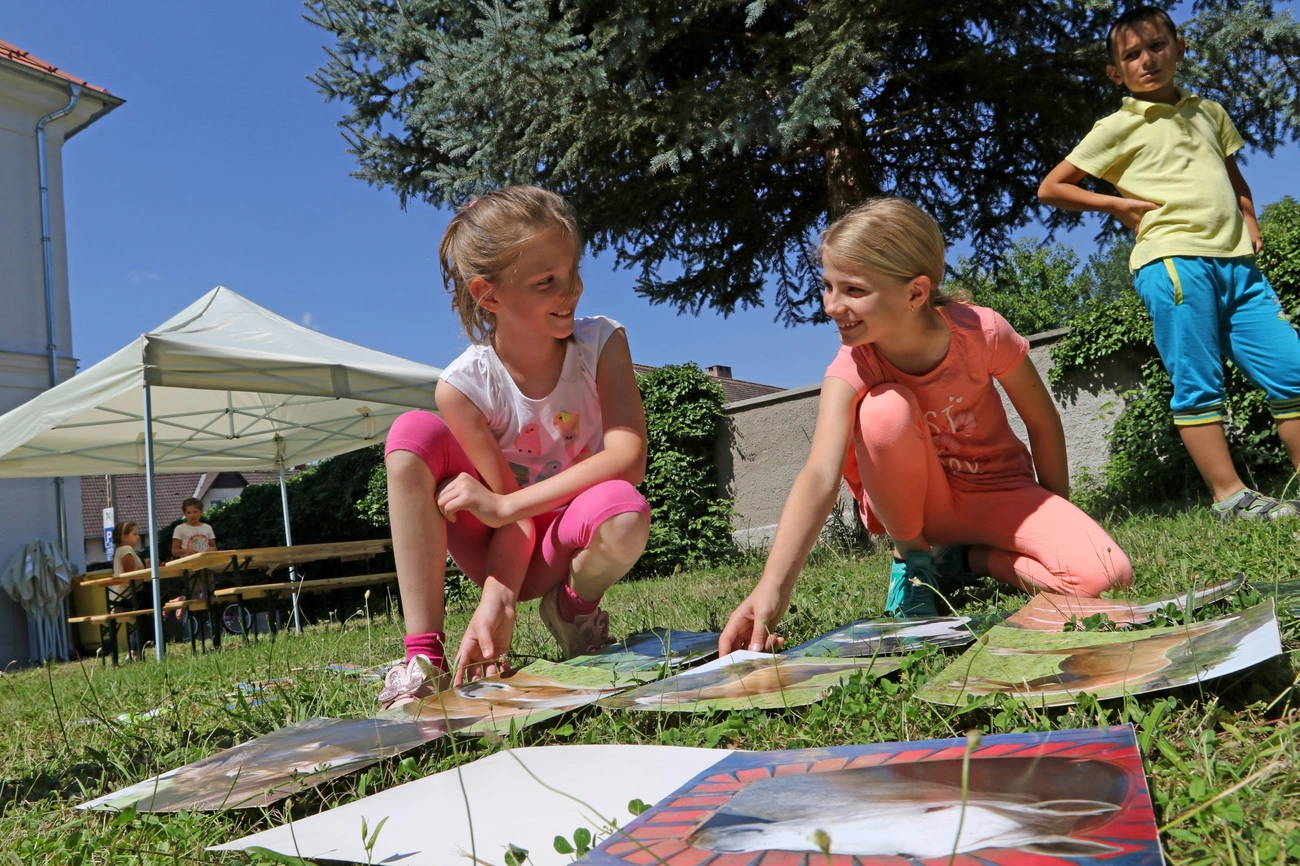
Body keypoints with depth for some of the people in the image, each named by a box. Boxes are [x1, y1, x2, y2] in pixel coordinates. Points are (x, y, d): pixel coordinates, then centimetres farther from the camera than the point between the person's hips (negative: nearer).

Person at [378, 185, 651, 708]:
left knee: (624, 515, -39)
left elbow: (628, 458, -26)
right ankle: (424, 655, -24)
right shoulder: (464, 385, -16)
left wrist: (504, 503, -30)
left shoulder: (601, 343, -14)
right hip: (509, 548, 1)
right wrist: (497, 595, -34)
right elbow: (507, 504, -16)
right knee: (414, 433, -24)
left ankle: (574, 604, -2)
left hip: (568, 542, -1)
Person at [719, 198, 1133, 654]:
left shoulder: (982, 331, -24)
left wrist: (1056, 517, 1)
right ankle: (911, 557, -8)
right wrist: (772, 588, -51)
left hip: (999, 492, 1)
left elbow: (1043, 422, -7)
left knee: (1105, 577, -26)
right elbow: (819, 476, -38)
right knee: (886, 408, -33)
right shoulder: (853, 367, -24)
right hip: (917, 502, 0)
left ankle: (971, 559, 2)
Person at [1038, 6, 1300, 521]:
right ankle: (1229, 496, -2)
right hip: (1173, 259, -5)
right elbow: (1050, 188, 6)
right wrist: (1117, 205, -1)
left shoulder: (1209, 112, 22)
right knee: (1197, 384, -6)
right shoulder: (1119, 127, 7)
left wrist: (1250, 221, 17)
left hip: (1236, 262, 6)